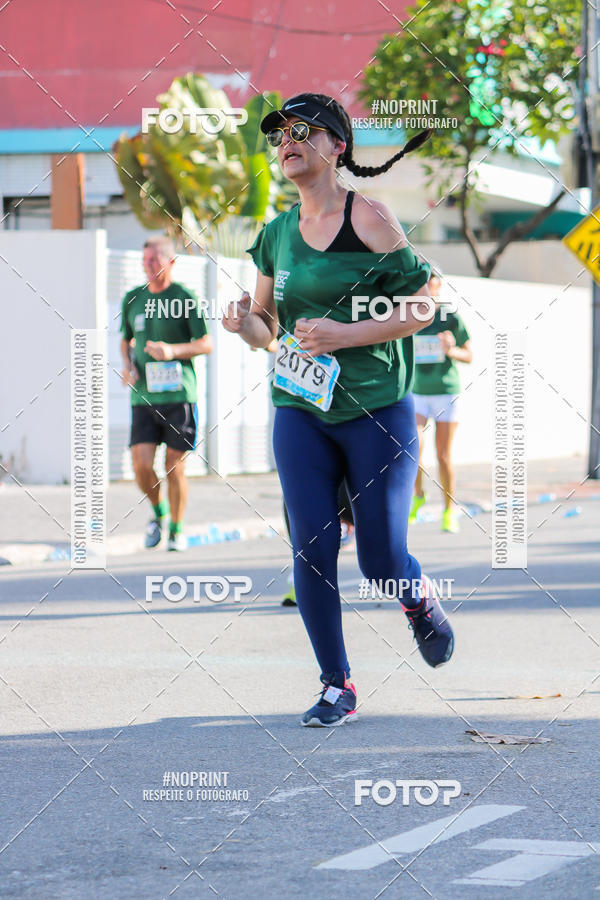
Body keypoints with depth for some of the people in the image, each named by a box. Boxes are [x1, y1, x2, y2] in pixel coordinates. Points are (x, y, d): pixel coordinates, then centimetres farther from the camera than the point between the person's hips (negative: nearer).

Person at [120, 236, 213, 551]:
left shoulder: (184, 298, -2)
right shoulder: (132, 299, 10)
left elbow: (206, 344, -2)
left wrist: (172, 351, -17)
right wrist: (126, 365, 2)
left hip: (178, 395, -3)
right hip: (143, 397, 3)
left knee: (175, 466, -1)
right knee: (141, 464, -9)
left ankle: (177, 530, 15)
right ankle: (158, 512, 19)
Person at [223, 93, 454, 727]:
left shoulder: (369, 219, -8)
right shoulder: (276, 234, 7)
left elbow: (418, 307, -8)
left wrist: (345, 334, -19)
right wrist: (245, 324, -8)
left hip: (377, 409, -4)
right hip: (300, 411, 4)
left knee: (381, 561, -4)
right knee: (311, 550, -4)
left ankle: (417, 598, 32)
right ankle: (336, 686, 9)